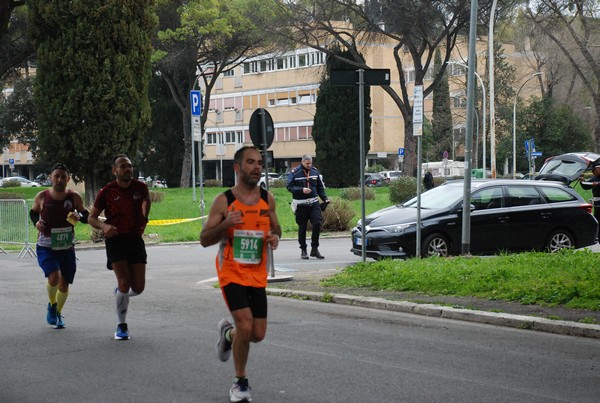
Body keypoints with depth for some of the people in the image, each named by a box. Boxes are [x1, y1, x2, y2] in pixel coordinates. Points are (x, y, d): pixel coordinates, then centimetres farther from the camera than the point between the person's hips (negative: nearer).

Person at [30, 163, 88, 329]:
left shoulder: (74, 197, -8)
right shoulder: (42, 197, -9)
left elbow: (87, 216, 4)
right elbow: (33, 212, 11)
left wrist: (79, 216, -19)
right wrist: (36, 222, -11)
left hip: (67, 248, 2)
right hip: (46, 248, -2)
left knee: (64, 284, 9)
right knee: (54, 277, -24)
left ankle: (58, 313, 36)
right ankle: (51, 305, 6)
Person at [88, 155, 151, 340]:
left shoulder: (140, 187, 0)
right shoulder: (107, 192, -7)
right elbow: (92, 218, -1)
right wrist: (103, 226, -20)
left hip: (136, 239, 3)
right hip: (116, 240, -3)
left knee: (138, 287, -1)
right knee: (125, 283, -15)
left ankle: (120, 293, 36)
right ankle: (122, 326, 0)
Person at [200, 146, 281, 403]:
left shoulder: (267, 199, 2)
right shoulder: (223, 201, -9)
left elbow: (275, 227, 18)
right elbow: (204, 240, -7)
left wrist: (275, 237, -7)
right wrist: (225, 224, -26)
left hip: (257, 275, 4)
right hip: (231, 273, -4)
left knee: (258, 334, 3)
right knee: (245, 326, -18)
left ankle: (227, 333, 39)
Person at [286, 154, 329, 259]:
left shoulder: (315, 171, 9)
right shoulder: (294, 172, -4)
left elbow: (320, 188, 16)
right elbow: (290, 187, -6)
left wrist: (325, 199, 6)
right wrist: (301, 190, -20)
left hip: (314, 203, 3)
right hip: (301, 205, -3)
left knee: (317, 224, -8)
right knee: (302, 228, 3)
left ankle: (314, 249, 5)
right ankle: (303, 250, 16)